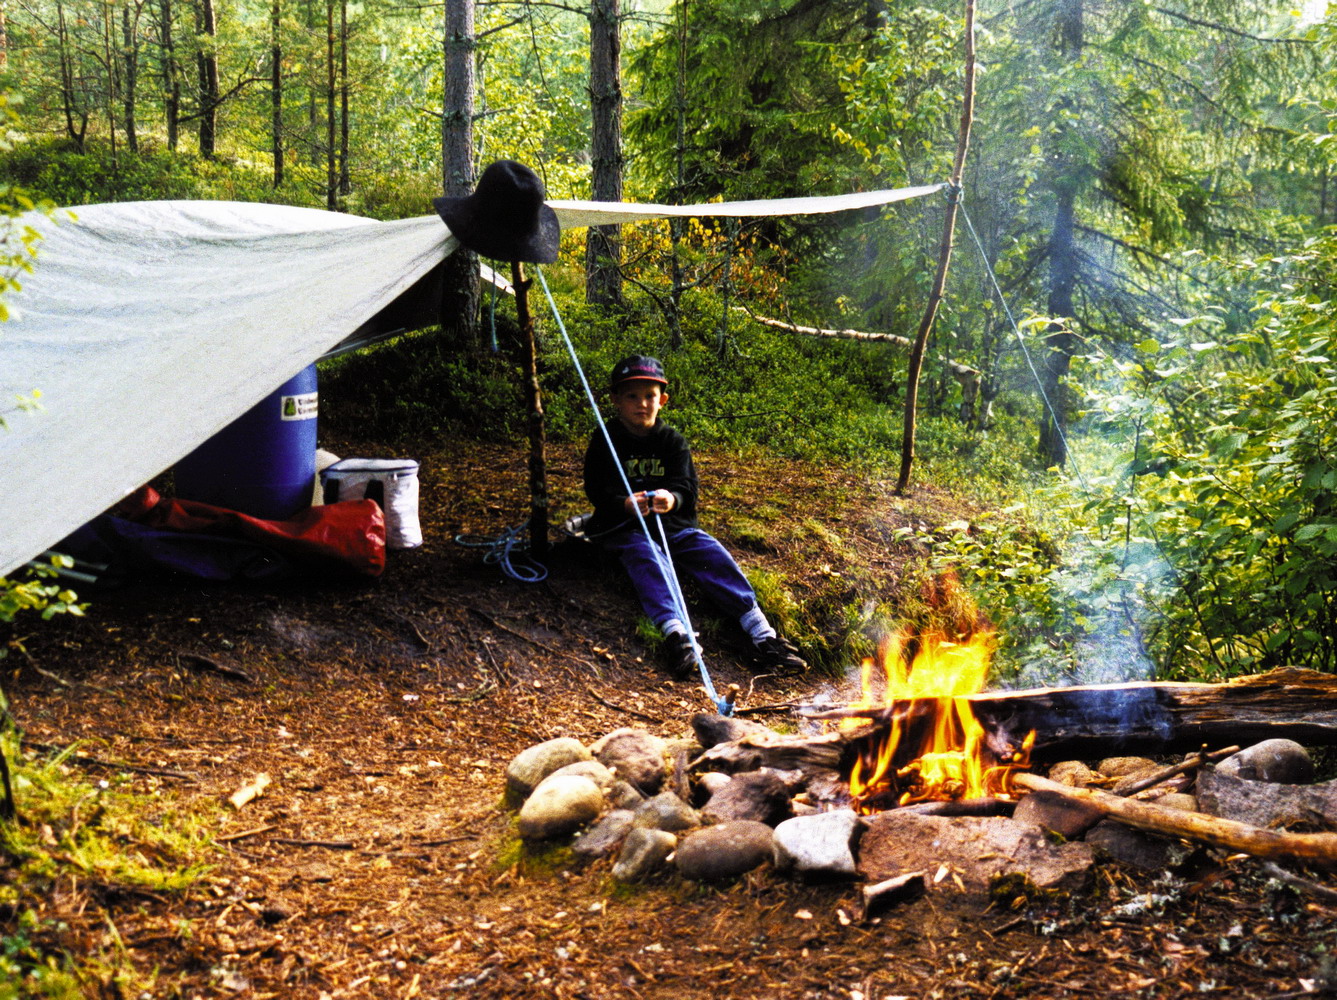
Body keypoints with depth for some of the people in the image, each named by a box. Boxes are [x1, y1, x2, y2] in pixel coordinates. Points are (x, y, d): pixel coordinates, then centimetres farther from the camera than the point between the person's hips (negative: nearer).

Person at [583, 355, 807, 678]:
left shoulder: (673, 442, 10)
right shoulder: (605, 442, 3)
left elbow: (687, 487, -1)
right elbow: (597, 491, -5)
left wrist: (672, 499, -27)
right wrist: (626, 505, -28)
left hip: (673, 524, 2)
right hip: (625, 528, -2)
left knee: (711, 552, -20)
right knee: (644, 557, -33)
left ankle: (760, 630, -31)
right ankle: (674, 631, -53)